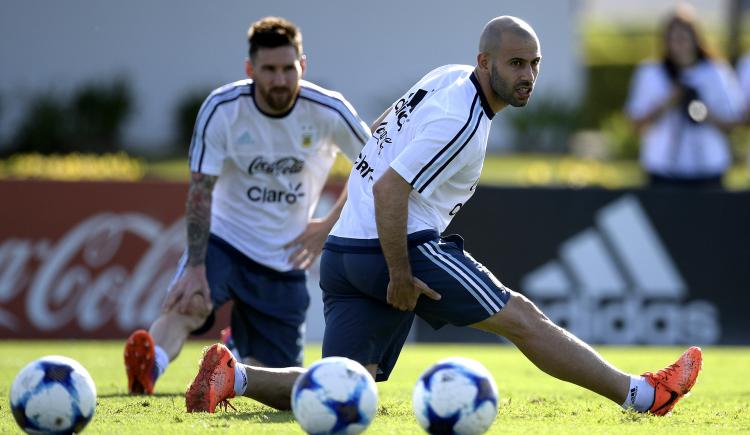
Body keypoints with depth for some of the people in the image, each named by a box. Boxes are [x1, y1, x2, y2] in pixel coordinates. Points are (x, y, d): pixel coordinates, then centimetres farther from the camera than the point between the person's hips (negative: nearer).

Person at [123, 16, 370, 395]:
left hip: (284, 260, 2)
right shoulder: (222, 108, -16)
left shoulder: (328, 111, -11)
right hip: (223, 239, -2)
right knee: (186, 302, -34)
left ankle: (236, 358, 38)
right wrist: (195, 268, -27)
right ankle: (149, 369, -58)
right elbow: (201, 190, -18)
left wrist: (331, 224, -2)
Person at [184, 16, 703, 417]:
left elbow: (380, 133, 29)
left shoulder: (448, 78, 13)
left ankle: (233, 376, -11)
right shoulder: (461, 120, -16)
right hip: (397, 246, -9)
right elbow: (389, 188, -23)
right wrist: (401, 276, -18)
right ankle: (640, 394, 2)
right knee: (522, 317, -3)